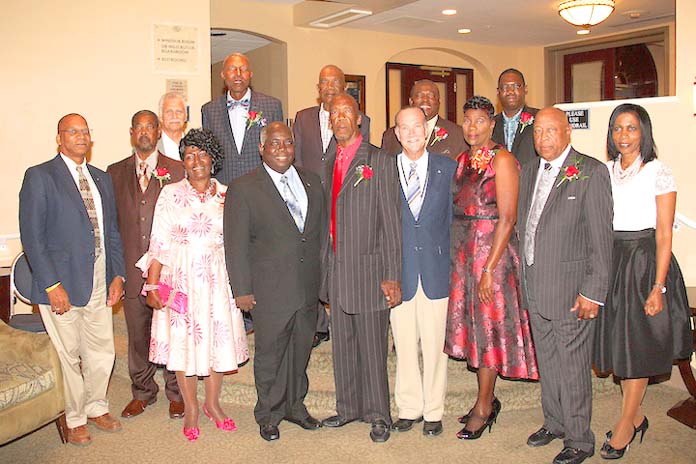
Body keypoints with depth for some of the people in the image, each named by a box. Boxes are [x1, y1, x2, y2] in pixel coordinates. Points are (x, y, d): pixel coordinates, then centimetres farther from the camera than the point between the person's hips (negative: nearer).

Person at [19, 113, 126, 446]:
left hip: (99, 283, 5)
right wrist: (52, 285, -15)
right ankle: (74, 420, 25)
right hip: (62, 284, -5)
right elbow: (32, 236, -10)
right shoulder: (39, 177, -5)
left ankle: (96, 408, 34)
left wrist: (118, 274, 6)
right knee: (68, 356, 6)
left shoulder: (102, 179, 14)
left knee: (103, 353, 12)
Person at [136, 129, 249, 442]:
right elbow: (159, 242, -3)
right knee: (183, 339, 5)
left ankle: (212, 403, 27)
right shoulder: (171, 193, -1)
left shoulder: (226, 195, 5)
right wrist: (152, 284, -8)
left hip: (217, 279, 2)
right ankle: (191, 408, 22)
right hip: (181, 278, -2)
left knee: (217, 339, 8)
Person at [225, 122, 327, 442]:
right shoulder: (243, 188, -7)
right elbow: (236, 243, -7)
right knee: (270, 354, 8)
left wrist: (322, 277, 10)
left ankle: (295, 406, 35)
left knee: (301, 350, 17)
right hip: (270, 291, -4)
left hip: (308, 287, 5)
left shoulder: (312, 182, 9)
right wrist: (242, 289, -10)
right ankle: (269, 414, 26)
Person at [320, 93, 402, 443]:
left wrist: (392, 276, -13)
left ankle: (377, 414, 18)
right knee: (342, 345, 14)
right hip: (336, 268, 6)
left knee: (372, 347, 3)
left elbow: (391, 222, -9)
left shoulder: (379, 162, -5)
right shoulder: (328, 164, 13)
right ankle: (348, 407, 29)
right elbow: (329, 221, 14)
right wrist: (326, 268, 11)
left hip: (369, 269, -6)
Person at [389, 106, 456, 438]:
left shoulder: (448, 168, 5)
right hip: (399, 270, 0)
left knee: (434, 342, 5)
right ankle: (409, 408, 23)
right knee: (404, 344, 7)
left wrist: (453, 262, 2)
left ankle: (434, 411, 20)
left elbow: (453, 218, 7)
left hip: (437, 269, 0)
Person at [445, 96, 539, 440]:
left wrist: (489, 269, -19)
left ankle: (483, 407, 14)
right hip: (461, 252, 7)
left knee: (489, 323, 1)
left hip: (493, 250, -7)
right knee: (470, 322, 11)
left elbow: (507, 218, -15)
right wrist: (456, 254, 6)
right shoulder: (462, 161, 12)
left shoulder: (502, 160, -10)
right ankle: (487, 401, 26)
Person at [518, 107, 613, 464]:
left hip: (570, 288, -6)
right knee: (546, 362, 18)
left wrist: (592, 292, -16)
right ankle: (554, 422, 36)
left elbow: (601, 237, -12)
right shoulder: (528, 172, 12)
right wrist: (524, 280, 10)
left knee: (573, 366, 2)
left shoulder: (591, 172, -9)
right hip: (534, 287, 6)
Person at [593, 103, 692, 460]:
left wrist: (658, 287, -14)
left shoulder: (658, 173, -7)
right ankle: (636, 417, 29)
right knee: (618, 341, 12)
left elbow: (664, 234, -9)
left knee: (639, 346, 4)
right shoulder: (604, 171, 7)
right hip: (609, 261, 5)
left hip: (645, 261, -5)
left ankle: (624, 426, 17)